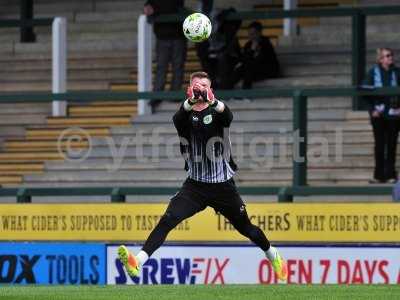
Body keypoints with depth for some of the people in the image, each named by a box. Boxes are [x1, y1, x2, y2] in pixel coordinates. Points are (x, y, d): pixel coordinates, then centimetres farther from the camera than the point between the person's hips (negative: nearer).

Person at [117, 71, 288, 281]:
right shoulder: (186, 115, -1)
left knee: (246, 228, 13)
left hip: (223, 185, 0)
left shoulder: (216, 112, -3)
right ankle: (137, 262, -31)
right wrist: (191, 101, -49)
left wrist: (212, 101, -51)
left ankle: (274, 257, 40)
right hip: (195, 185, 0)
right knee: (167, 220, -20)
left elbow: (228, 116, -28)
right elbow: (178, 120, -26)